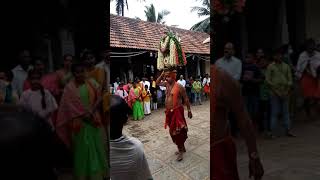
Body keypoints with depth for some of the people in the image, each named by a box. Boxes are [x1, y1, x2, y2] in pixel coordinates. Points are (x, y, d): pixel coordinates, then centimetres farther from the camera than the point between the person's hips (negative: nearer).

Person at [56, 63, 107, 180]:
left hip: (94, 119, 3)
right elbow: (71, 106, -8)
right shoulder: (69, 88, -4)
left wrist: (91, 112, -11)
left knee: (96, 146, 10)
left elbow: (98, 99, 2)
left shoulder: (92, 83, 3)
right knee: (82, 148, 8)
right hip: (79, 122, -2)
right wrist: (85, 116, -14)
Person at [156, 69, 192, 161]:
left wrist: (189, 110, -5)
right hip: (169, 112, 8)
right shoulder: (167, 84, 6)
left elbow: (186, 99, -8)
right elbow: (157, 82, 21)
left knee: (178, 131, -1)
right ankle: (182, 148, 31)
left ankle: (181, 151, 13)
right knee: (172, 131, 15)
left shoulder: (179, 86, -14)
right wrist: (161, 75, 4)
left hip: (177, 111, -7)